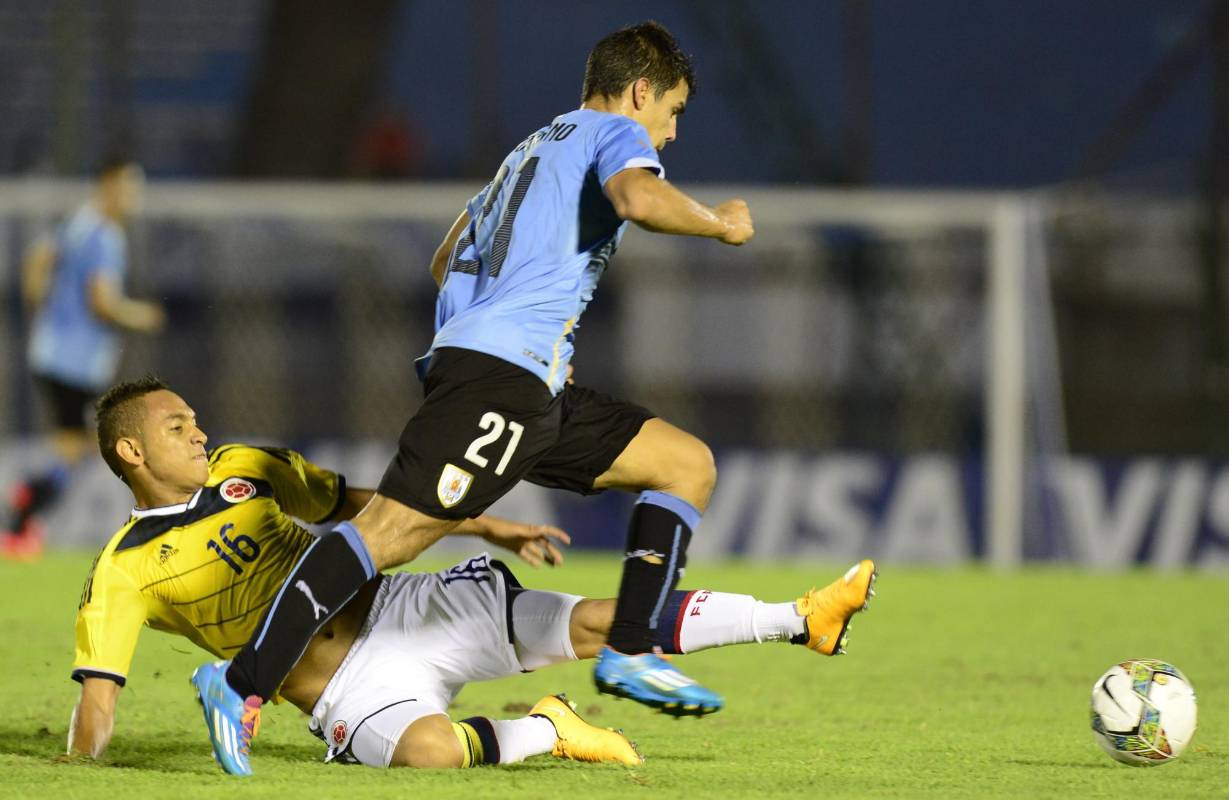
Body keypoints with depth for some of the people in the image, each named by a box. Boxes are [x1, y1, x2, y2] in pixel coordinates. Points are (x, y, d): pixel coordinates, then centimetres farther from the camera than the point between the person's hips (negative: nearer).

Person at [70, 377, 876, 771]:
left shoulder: (238, 469, 10)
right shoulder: (122, 574, -7)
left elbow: (356, 503, 19)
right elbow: (98, 696, -12)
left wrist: (489, 527, 15)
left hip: (399, 607, 6)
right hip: (350, 689, -6)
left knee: (594, 624, -4)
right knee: (426, 749, -40)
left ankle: (800, 621, 2)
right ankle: (545, 730, -11)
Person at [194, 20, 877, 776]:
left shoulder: (534, 148, 32)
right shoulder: (615, 133, 5)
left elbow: (446, 261, 34)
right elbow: (639, 197, -20)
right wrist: (720, 224, -3)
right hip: (500, 370, -10)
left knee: (690, 464, 13)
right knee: (396, 527, -20)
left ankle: (630, 653, 5)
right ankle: (243, 684, -27)